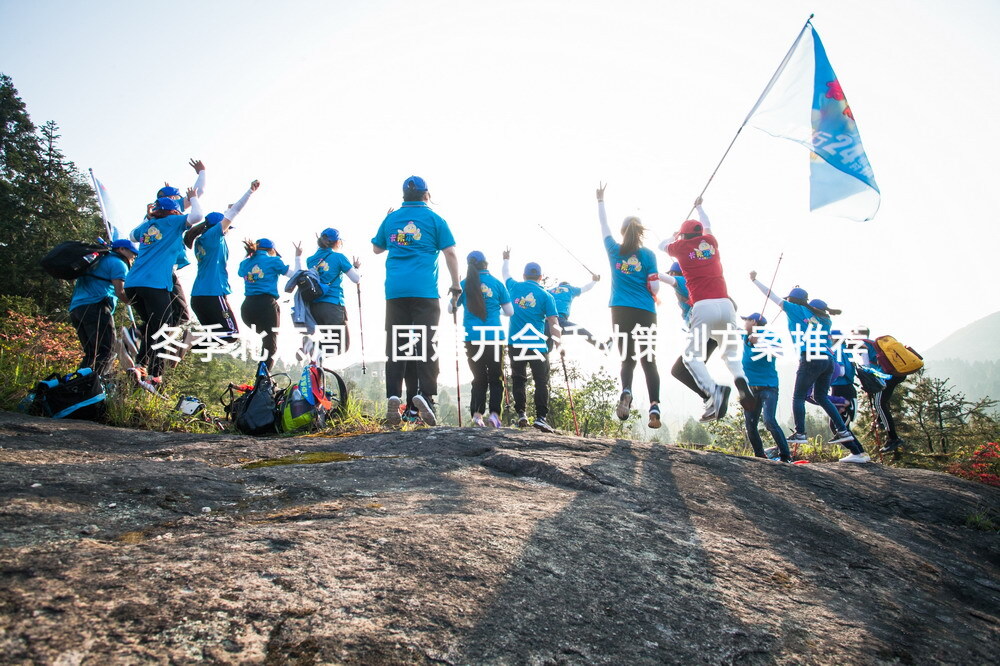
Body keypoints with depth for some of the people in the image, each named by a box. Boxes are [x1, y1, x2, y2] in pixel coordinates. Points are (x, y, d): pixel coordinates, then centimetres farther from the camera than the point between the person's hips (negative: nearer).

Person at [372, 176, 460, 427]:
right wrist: (456, 285, 8)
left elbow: (376, 248, 27)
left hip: (395, 291, 3)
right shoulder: (434, 219, 6)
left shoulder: (391, 219, 15)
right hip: (425, 291, -3)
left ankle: (393, 396, -5)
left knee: (395, 344, 3)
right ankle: (425, 394, -14)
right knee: (426, 343, -2)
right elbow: (450, 253, 1)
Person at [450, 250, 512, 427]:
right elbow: (510, 312, 4)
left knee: (479, 378, 13)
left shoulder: (464, 284, 2)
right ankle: (494, 413, -7)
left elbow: (451, 309, 11)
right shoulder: (497, 283, -1)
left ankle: (477, 414, 0)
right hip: (494, 337, -2)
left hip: (472, 338, 2)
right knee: (496, 378, 8)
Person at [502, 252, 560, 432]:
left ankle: (521, 414, 4)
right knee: (541, 382, 1)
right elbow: (554, 323, -4)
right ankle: (540, 417, -6)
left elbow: (506, 275, 31)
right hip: (538, 344, -2)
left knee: (518, 380, 11)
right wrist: (558, 342, 3)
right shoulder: (546, 296, 2)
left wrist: (506, 259, 49)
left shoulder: (515, 287, 8)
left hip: (515, 342, 2)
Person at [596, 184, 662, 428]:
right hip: (645, 312, -1)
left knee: (627, 358, 6)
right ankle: (654, 407, -10)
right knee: (648, 360, 3)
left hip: (621, 311, 1)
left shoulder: (614, 250, 8)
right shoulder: (648, 255, 2)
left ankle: (626, 393, -23)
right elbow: (655, 287, -5)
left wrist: (600, 201, 35)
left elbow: (603, 225, 23)